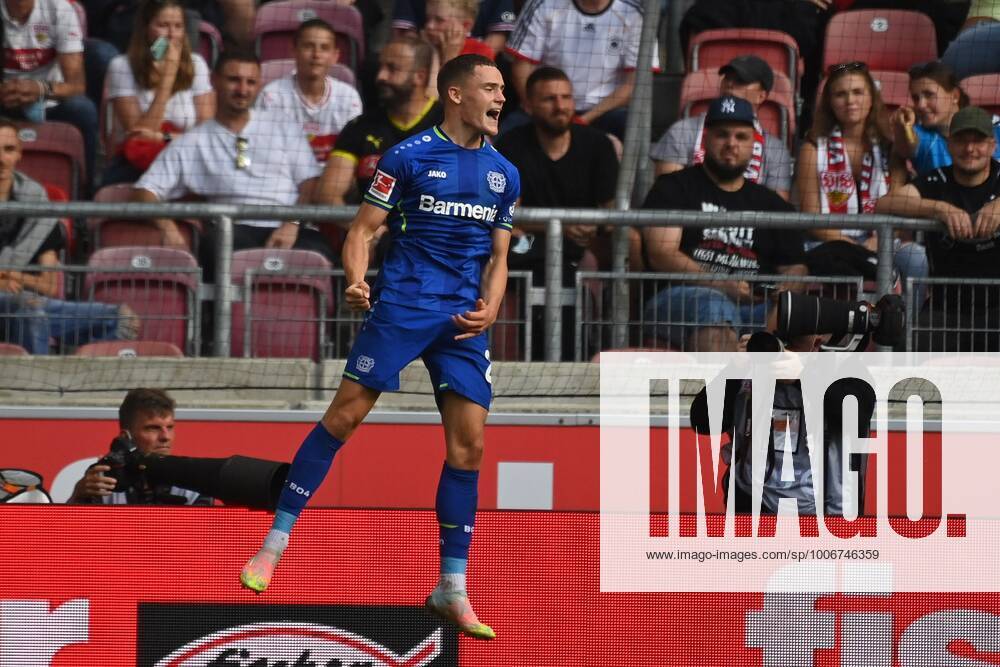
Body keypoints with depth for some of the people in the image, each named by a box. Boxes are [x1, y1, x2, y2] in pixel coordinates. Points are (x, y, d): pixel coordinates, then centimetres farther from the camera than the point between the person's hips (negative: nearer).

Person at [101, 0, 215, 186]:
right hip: (135, 167, -2)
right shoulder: (122, 67, -2)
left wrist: (164, 137, -15)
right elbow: (138, 133, -10)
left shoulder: (195, 65, 7)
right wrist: (168, 75, -12)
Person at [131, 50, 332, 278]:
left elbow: (310, 187, 12)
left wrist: (292, 224, -9)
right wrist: (168, 228, -8)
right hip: (234, 232, -1)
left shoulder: (287, 130, 21)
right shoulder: (190, 144, 18)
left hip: (292, 231, 1)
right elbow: (146, 190, 13)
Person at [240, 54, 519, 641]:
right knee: (344, 416, -9)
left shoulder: (504, 174, 12)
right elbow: (363, 229, -1)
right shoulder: (409, 157, -2)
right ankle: (276, 543, 2)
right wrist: (357, 282, -20)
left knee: (469, 443, -1)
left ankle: (452, 591, 6)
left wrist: (489, 307, -3)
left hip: (465, 321, 4)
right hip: (401, 305, -4)